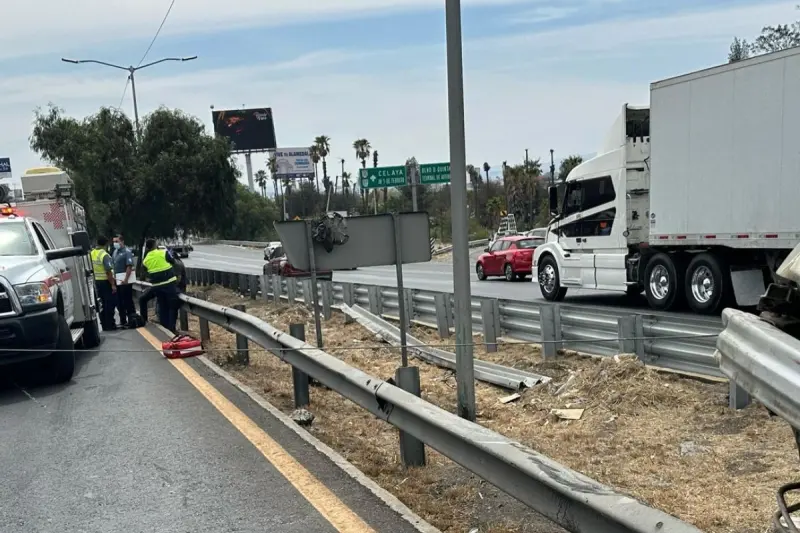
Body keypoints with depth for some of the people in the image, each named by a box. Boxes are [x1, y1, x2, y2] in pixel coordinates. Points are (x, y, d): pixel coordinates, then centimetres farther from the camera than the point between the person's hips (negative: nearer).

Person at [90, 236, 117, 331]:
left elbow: (91, 269, 13)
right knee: (109, 304, -1)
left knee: (102, 304, 13)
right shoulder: (104, 255, -18)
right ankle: (110, 325, 0)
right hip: (106, 282, -8)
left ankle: (104, 325, 18)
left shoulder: (91, 253, 6)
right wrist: (113, 284, -19)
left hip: (97, 281, 8)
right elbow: (108, 271, -22)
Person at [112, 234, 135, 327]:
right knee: (119, 302, 12)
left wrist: (126, 280, -22)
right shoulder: (115, 251, 14)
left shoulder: (127, 251, -11)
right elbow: (113, 266, 17)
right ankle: (123, 321, 21)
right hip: (117, 280, 8)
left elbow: (129, 266, -18)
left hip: (125, 280, -8)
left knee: (128, 301, -4)